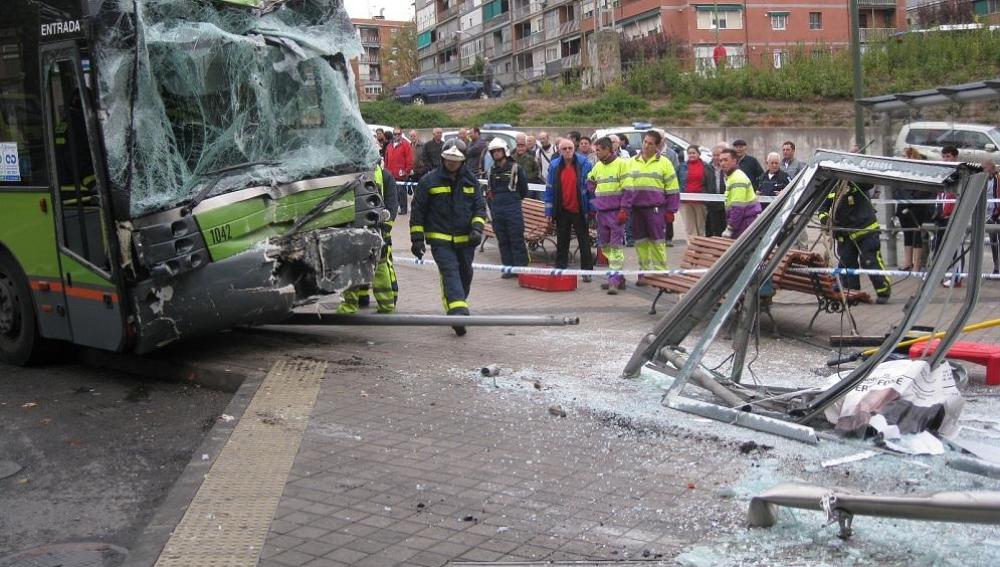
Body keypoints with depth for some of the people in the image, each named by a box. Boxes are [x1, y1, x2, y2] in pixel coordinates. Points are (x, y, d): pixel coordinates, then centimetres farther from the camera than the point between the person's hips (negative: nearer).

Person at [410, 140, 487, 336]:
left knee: (465, 275, 13)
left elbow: (480, 207, 11)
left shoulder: (471, 181, 7)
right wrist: (417, 238, -3)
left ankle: (457, 308, 35)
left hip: (465, 239, 4)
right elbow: (418, 210, 1)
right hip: (440, 239, -4)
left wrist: (477, 228, -6)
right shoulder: (429, 181, -2)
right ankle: (459, 313, -31)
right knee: (450, 272, -19)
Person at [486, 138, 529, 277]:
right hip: (497, 210, 5)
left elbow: (524, 189, 8)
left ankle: (521, 267, -2)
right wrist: (491, 204, 16)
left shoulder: (515, 168, 0)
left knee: (517, 239, -5)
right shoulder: (492, 170, 13)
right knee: (502, 241, 7)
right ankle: (509, 268, 13)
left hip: (513, 209, -5)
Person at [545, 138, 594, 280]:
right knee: (561, 244, 11)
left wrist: (592, 208, -6)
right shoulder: (554, 166, 1)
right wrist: (549, 212, 0)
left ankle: (587, 272, 12)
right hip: (562, 211, 2)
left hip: (579, 211, -2)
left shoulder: (584, 164, -5)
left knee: (584, 243, 5)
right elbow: (549, 189, 4)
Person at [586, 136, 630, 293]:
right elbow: (589, 183, 28)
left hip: (616, 212, -7)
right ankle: (618, 276, 19)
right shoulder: (597, 166, 13)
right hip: (601, 212, 7)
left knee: (616, 246, -9)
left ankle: (615, 280, -10)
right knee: (605, 246, 9)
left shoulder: (621, 164, -7)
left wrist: (624, 210, -15)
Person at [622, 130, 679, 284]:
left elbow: (672, 189, 2)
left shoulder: (664, 163, 2)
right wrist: (624, 207, 3)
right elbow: (627, 187, 11)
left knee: (658, 242, -3)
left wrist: (670, 211, -2)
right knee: (641, 242, 7)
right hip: (637, 208, 3)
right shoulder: (632, 162, 11)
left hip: (656, 208, -3)